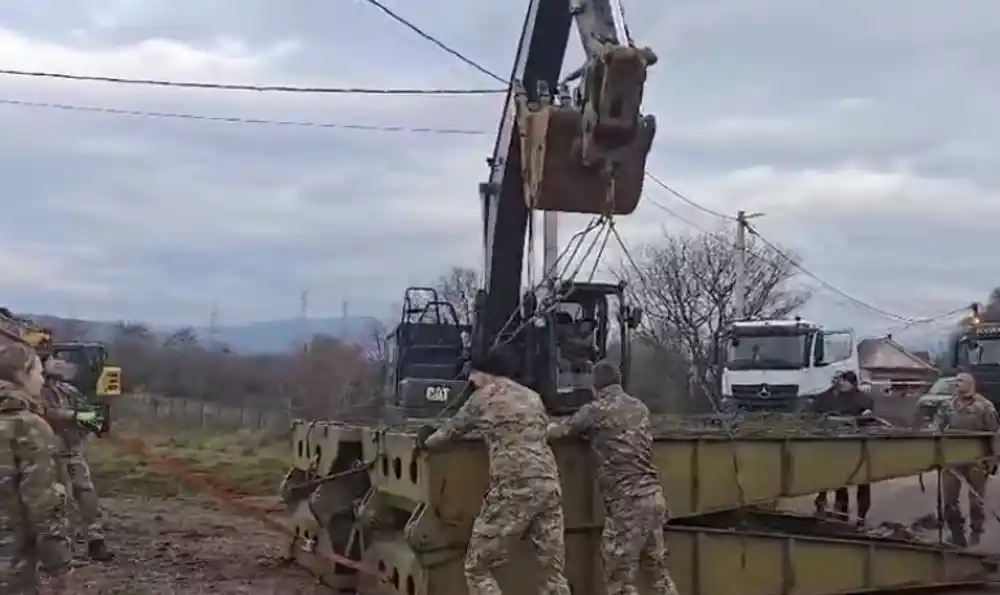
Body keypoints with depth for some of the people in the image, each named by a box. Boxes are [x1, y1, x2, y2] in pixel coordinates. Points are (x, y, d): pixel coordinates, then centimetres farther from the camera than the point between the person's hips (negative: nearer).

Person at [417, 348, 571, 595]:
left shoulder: (485, 397, 6)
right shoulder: (533, 397, 23)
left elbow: (452, 430, 19)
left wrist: (427, 441, 39)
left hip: (513, 489, -6)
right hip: (550, 486, 6)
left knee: (477, 567, 5)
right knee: (554, 571, 9)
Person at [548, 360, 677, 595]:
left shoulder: (595, 411, -5)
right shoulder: (640, 407, 14)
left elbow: (557, 431, 3)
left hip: (627, 501, -7)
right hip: (653, 495, 7)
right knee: (657, 568, 18)